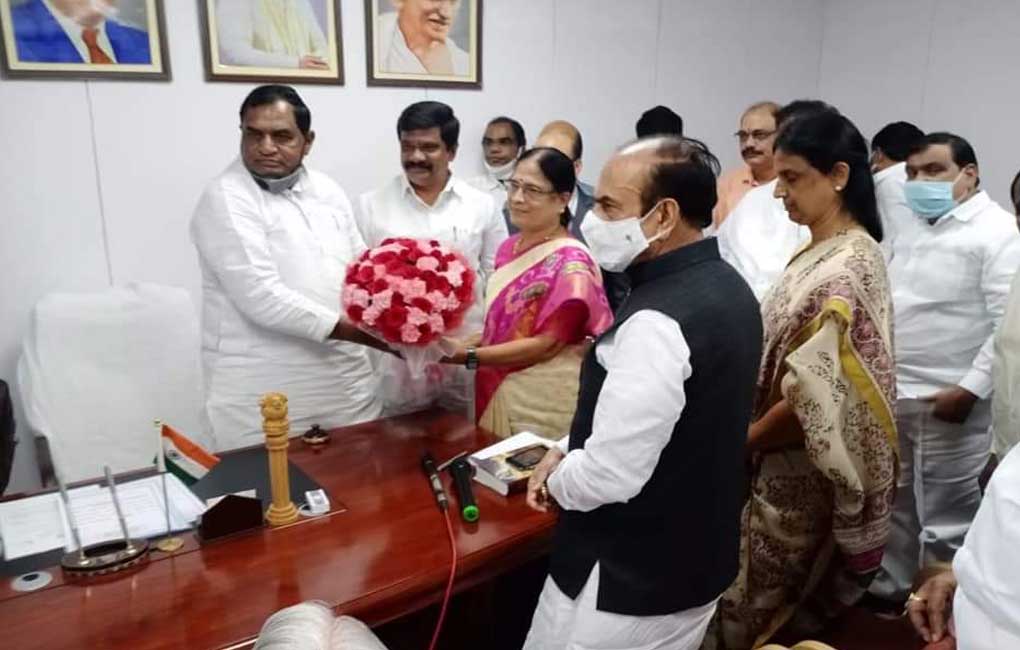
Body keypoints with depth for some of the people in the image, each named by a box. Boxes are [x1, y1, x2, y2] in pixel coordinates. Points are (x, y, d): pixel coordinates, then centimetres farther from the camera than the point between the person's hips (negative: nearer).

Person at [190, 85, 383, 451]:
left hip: (347, 380, 6)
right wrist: (360, 332, -20)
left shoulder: (328, 192, 10)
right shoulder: (225, 200, -11)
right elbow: (262, 298, -20)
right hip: (262, 393, -6)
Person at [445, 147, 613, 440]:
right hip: (497, 393, 7)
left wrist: (468, 356, -20)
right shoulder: (509, 247, 5)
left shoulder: (571, 263, -18)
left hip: (543, 403, -7)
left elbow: (547, 344, -20)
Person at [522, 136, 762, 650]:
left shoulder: (658, 322, -30)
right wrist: (565, 451, 6)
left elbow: (609, 475, -28)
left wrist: (557, 480, -8)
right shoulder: (725, 286, 1)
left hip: (627, 583, -8)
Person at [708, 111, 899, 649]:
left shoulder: (845, 271, -24)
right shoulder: (821, 251, 5)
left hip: (799, 475, -8)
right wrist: (747, 431, 9)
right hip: (787, 466, 8)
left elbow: (813, 399, -25)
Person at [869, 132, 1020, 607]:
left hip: (947, 401, -8)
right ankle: (890, 588, 34)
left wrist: (970, 389, -21)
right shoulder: (914, 231, 16)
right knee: (894, 503, 19)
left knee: (944, 514, 4)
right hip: (890, 395, 8)